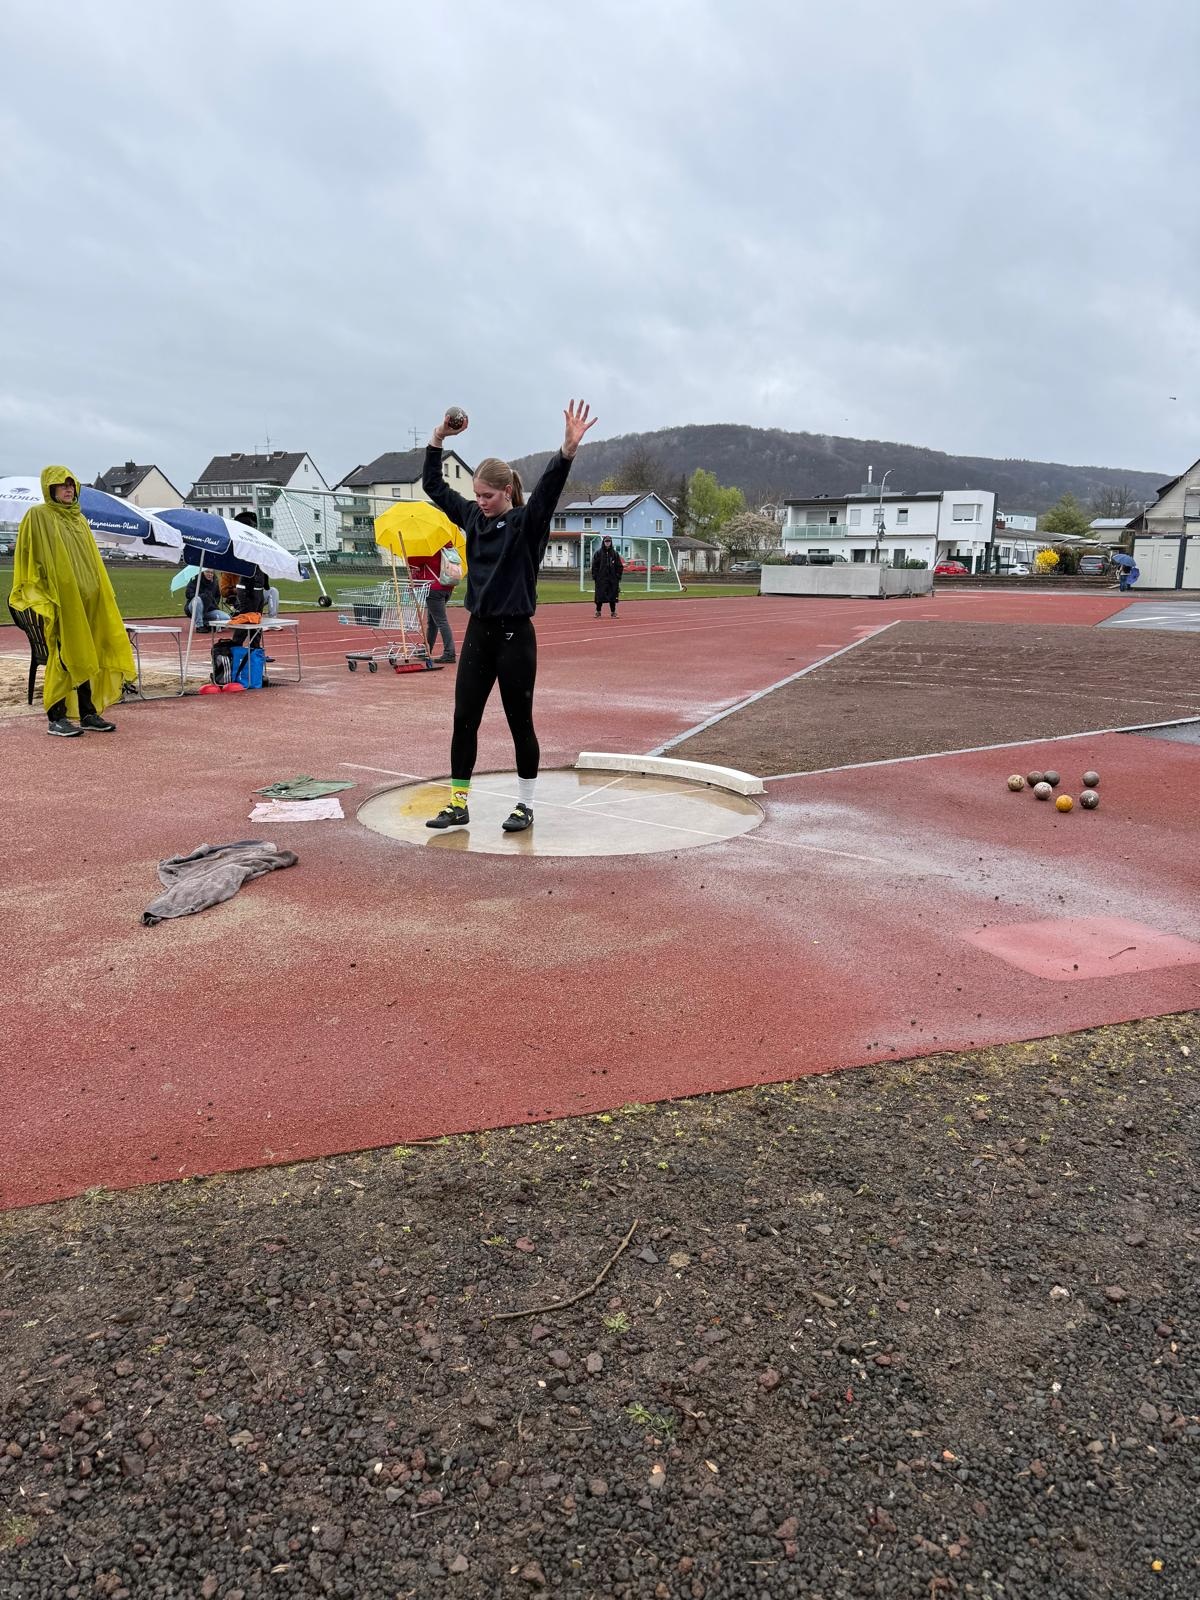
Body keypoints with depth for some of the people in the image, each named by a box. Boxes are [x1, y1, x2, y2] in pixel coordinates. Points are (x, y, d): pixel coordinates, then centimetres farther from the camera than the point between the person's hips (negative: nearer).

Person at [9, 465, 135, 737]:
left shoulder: (79, 519, 17)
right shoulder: (38, 516, -2)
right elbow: (30, 559, -6)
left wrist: (102, 593, 15)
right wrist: (41, 597, -14)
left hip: (86, 599, 6)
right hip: (59, 600, -6)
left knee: (85, 656, 8)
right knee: (62, 657, -6)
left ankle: (88, 713, 13)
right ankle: (56, 718, -1)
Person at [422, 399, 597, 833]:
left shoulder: (527, 523, -8)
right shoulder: (472, 517, 9)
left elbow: (549, 488, -25)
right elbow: (433, 485, 16)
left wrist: (569, 447, -41)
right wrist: (439, 437, 8)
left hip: (515, 635, -6)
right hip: (477, 633, 6)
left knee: (520, 722, 4)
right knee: (464, 720, 6)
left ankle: (525, 806, 17)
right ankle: (458, 803, 16)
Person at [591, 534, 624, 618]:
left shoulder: (614, 553, 8)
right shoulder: (598, 553, 3)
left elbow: (619, 566, 9)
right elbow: (594, 565, 2)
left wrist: (618, 576, 0)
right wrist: (594, 576, -5)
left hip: (612, 579, 2)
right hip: (601, 579, -2)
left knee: (613, 595, 3)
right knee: (600, 595, 0)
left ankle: (613, 612, 10)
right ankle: (598, 612, 9)